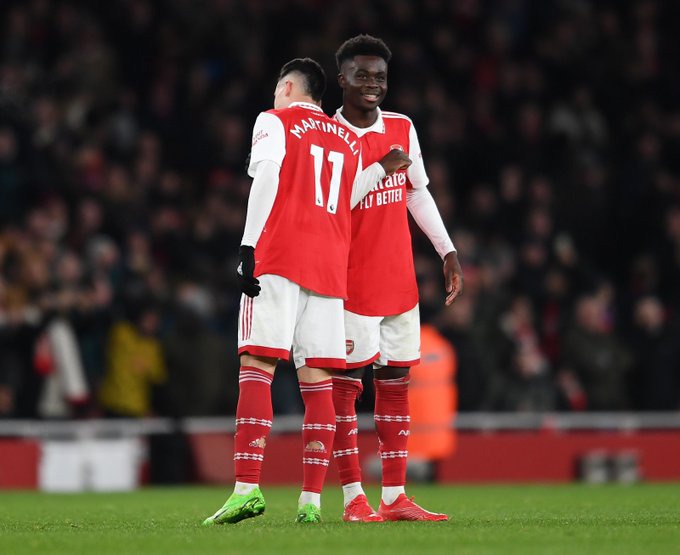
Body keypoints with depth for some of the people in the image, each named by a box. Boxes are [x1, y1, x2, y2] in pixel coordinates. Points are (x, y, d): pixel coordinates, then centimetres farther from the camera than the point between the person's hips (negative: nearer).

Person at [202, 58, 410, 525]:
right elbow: (347, 203, 18)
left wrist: (248, 246, -11)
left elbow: (266, 183, -6)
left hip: (279, 258, -5)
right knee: (317, 382, 3)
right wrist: (381, 171, 33)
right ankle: (312, 499, -2)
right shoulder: (350, 141, 23)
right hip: (330, 267, 5)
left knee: (256, 368, -10)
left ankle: (248, 487, -22)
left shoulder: (275, 122, 8)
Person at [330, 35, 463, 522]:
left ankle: (395, 497, 8)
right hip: (351, 283, -5)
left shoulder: (402, 129, 8)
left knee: (396, 383, 5)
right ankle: (354, 498, -3)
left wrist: (449, 252, 12)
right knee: (345, 384, -5)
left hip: (399, 279, 5)